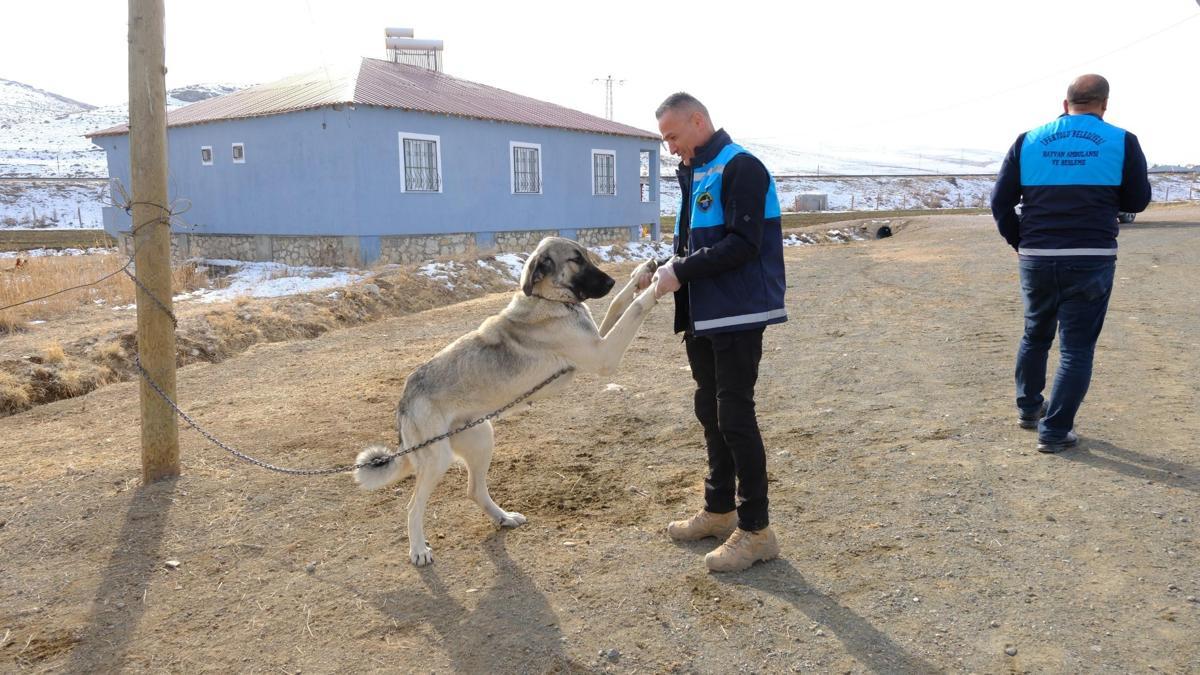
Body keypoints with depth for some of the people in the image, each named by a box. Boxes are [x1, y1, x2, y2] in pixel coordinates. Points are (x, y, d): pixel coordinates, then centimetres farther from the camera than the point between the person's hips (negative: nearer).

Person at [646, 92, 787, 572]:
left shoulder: (739, 168, -13)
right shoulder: (696, 173, 15)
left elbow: (743, 244, -22)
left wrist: (682, 270, -19)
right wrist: (669, 271, 2)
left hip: (737, 316, -10)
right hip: (704, 316, 10)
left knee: (735, 416, -6)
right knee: (711, 412, 16)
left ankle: (756, 530, 5)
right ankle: (719, 510, 30)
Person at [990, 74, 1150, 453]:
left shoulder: (1028, 141, 4)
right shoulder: (1122, 142, -1)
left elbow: (1000, 201, 2)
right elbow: (1137, 201, 6)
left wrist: (1019, 242, 15)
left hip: (1036, 259, 3)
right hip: (1091, 261, -2)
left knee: (1035, 336, 22)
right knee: (1076, 348, 5)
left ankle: (1028, 408, 34)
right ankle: (1054, 432, 5)